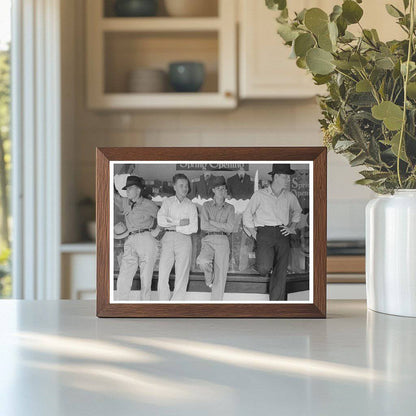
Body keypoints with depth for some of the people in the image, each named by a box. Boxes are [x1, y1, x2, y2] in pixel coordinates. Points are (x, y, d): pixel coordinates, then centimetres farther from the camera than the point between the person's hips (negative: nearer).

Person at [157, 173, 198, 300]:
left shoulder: (191, 206, 10)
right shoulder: (168, 202, 11)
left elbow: (193, 228, -2)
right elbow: (160, 220, -5)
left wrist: (173, 226, -6)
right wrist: (180, 222, -9)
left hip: (184, 239, 0)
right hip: (168, 239, 0)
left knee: (181, 277, -4)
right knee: (162, 275, -8)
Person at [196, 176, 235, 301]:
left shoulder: (230, 208, 11)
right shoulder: (207, 205, 9)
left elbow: (230, 228, -2)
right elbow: (203, 226, -2)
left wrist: (211, 222, -3)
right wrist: (222, 226, -3)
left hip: (222, 241, 1)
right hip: (208, 240, 0)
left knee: (220, 276, -7)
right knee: (202, 261, -31)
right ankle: (209, 279, 4)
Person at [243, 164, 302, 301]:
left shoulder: (290, 197, 14)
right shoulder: (260, 195, 3)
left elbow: (297, 212, 33)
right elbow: (247, 215, 9)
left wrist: (292, 227, 16)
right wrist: (255, 235, 0)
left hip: (282, 235, 4)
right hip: (265, 233, -3)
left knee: (281, 273, -3)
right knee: (264, 268, -22)